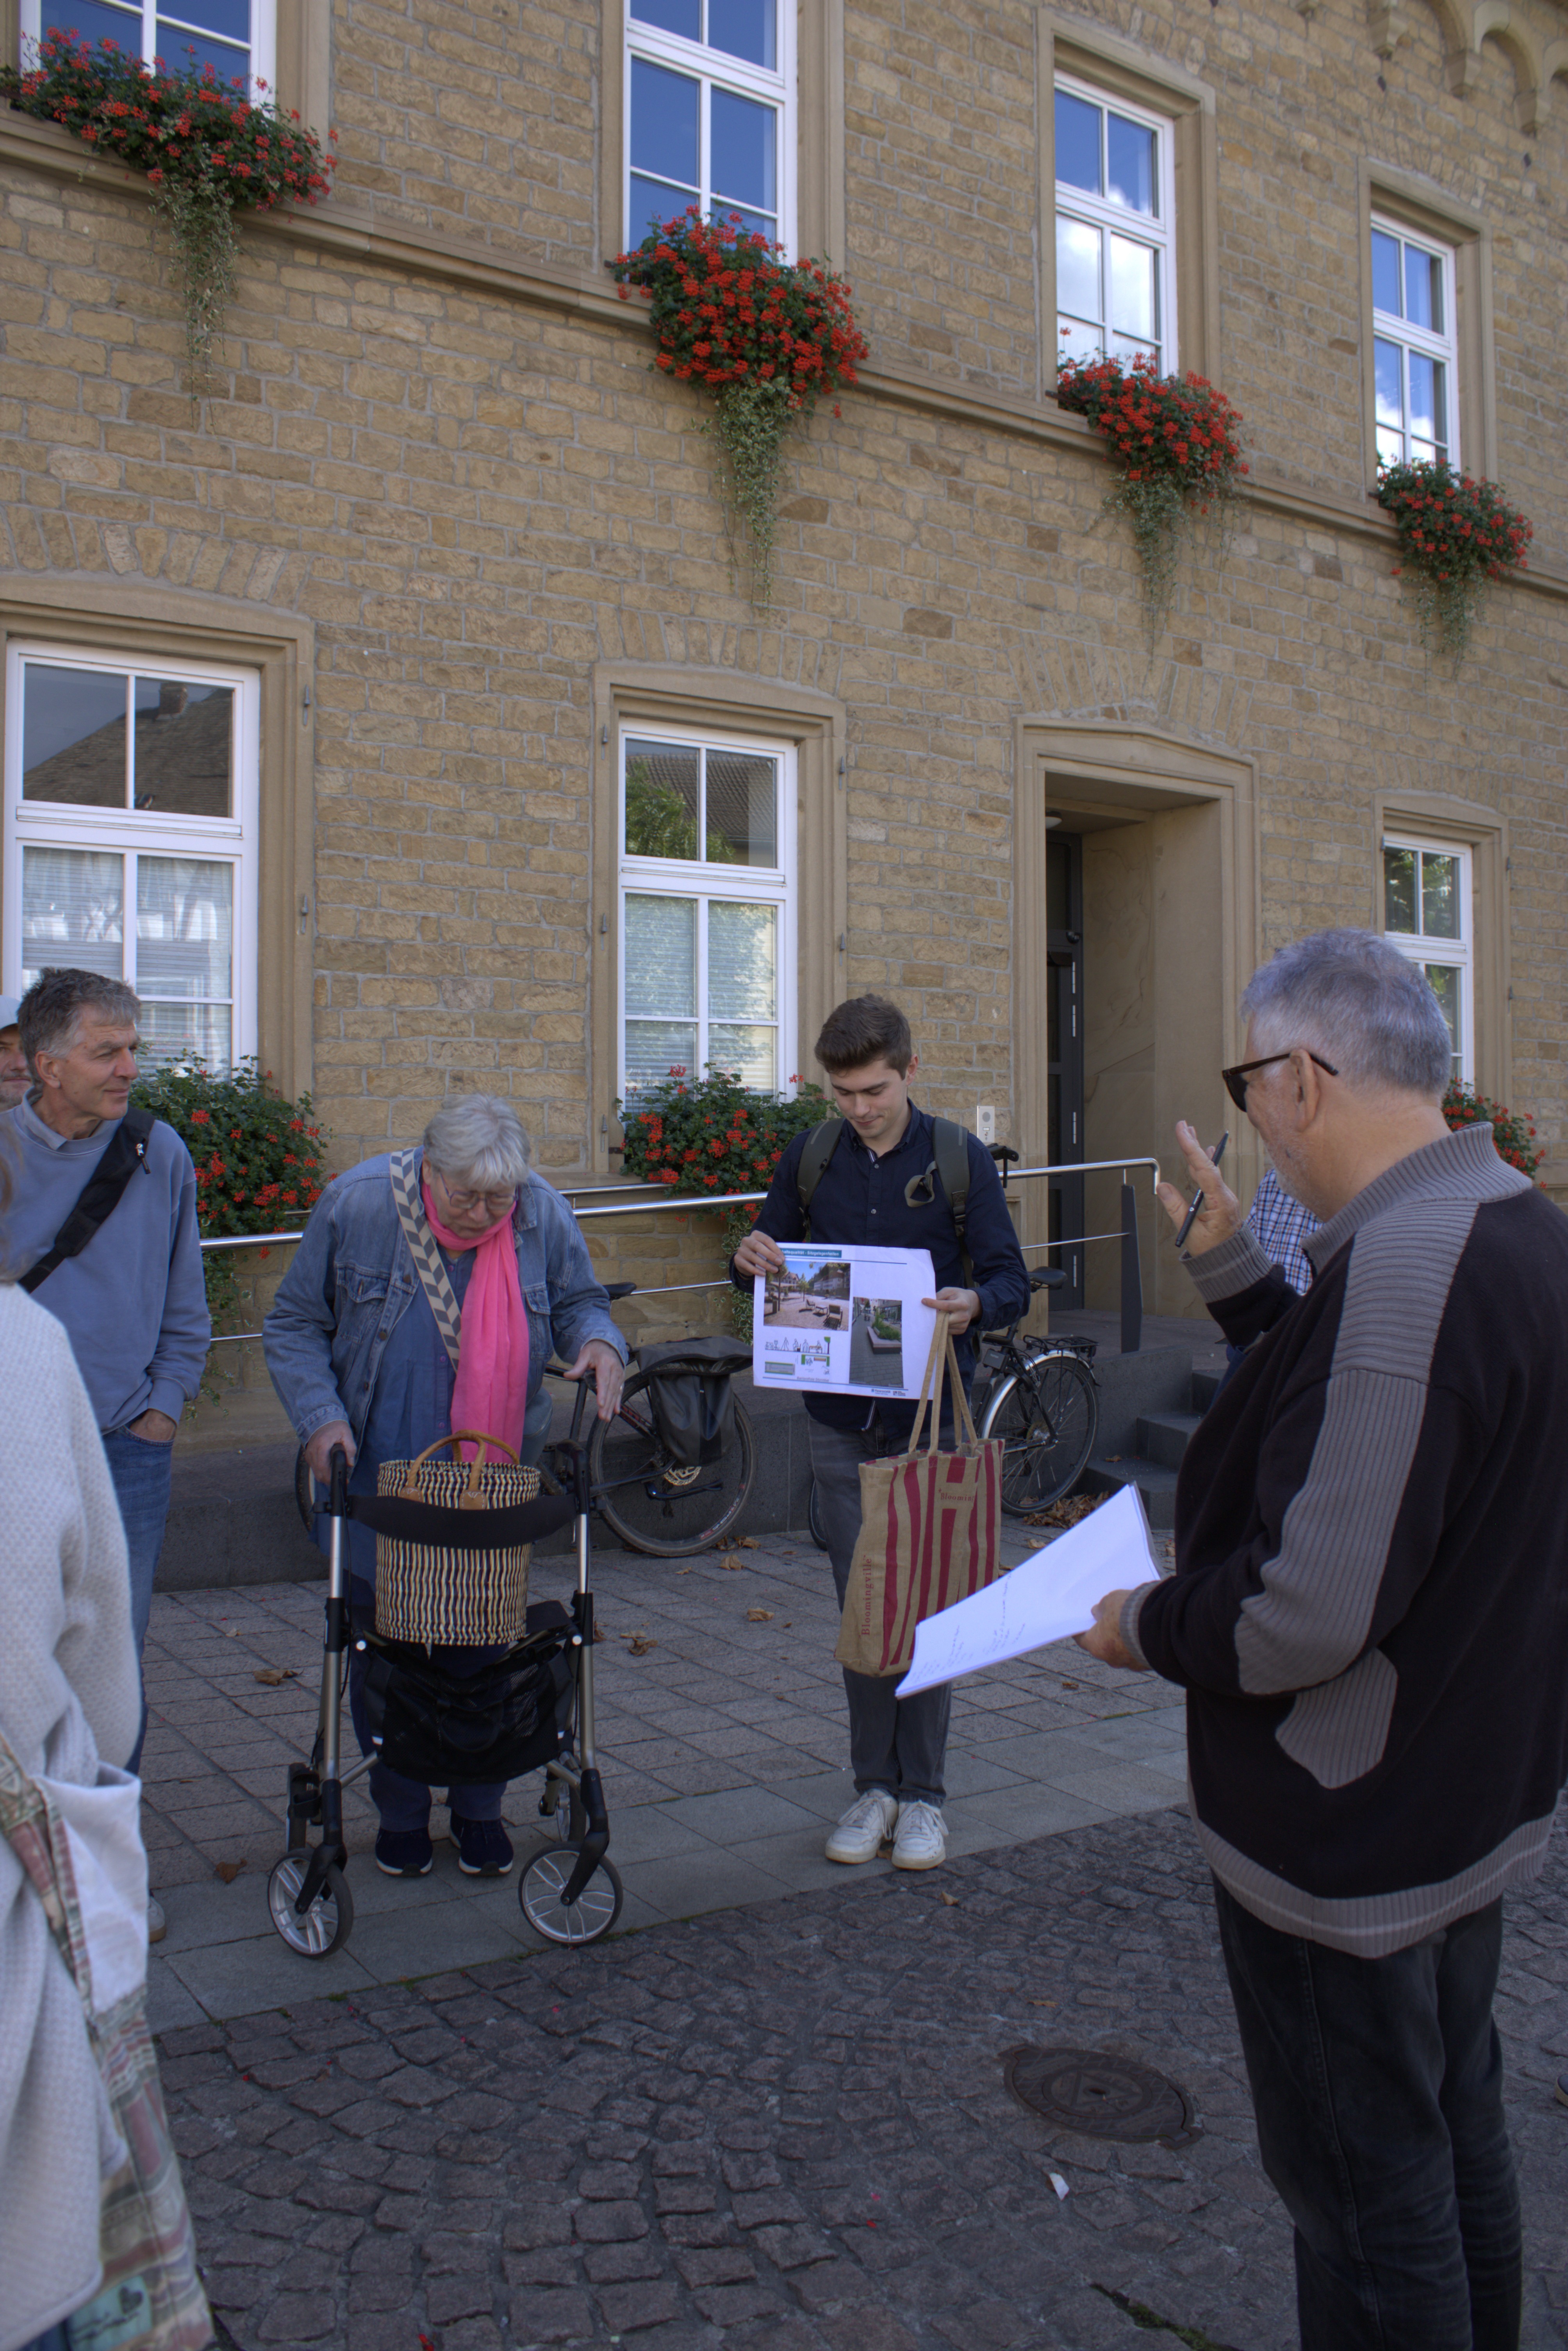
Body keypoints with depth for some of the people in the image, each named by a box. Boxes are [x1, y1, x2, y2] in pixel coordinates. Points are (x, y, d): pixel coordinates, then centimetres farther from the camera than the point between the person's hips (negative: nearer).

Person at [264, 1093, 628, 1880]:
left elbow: (578, 1302, 9)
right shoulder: (356, 1205, -11)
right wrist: (320, 1417, -15)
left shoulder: (545, 1219, -7)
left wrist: (599, 1342, -15)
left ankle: (480, 1810, 27)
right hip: (376, 1478, -1)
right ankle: (400, 1814, 26)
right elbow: (294, 1326, -2)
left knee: (482, 1645, 8)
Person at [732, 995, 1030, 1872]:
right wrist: (751, 1263, -13)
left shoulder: (961, 1160, -4)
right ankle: (875, 1785, 22)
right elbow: (771, 1259, 11)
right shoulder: (811, 1160, 4)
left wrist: (977, 1304, -29)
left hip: (931, 1418, -2)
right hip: (842, 1421, 3)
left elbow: (1013, 1281, -6)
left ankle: (924, 1793, 18)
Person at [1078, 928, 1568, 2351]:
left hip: (1353, 1846, -10)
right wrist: (1236, 1273, 12)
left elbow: (1311, 1607, -32)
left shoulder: (1404, 1266, -29)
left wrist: (1147, 1628, -14)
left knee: (1365, 2195, 9)